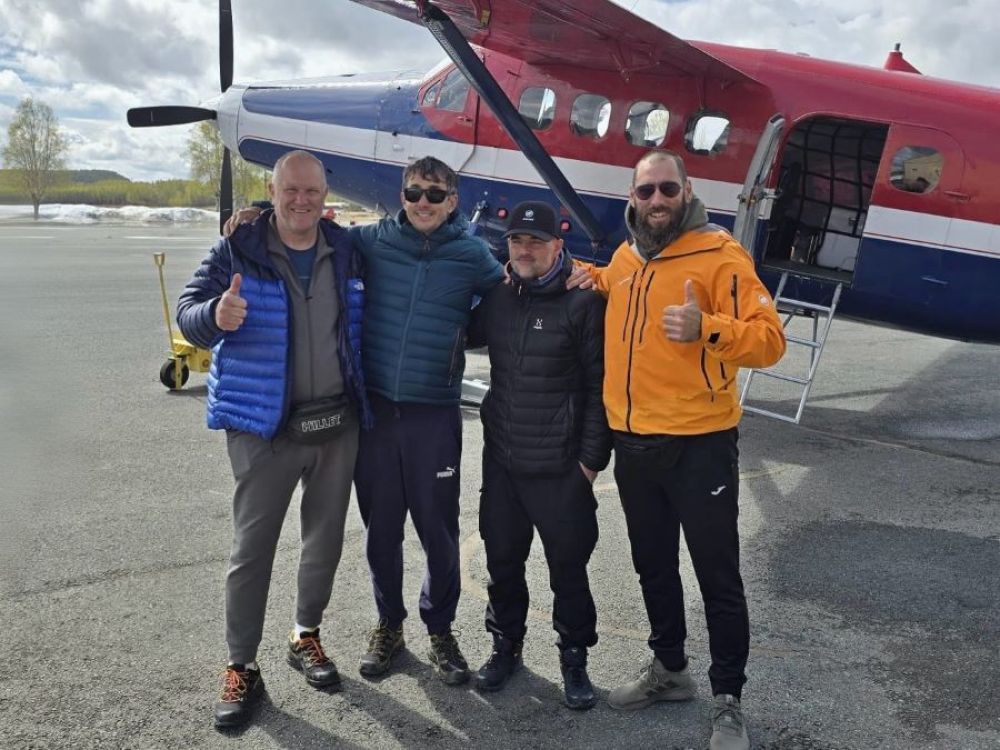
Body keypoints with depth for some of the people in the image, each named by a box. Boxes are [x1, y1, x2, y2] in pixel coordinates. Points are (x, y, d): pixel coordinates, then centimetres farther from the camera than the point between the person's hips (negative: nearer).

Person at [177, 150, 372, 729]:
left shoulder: (346, 251, 4)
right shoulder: (238, 251, -6)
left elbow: (363, 324, 17)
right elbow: (188, 311, -13)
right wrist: (216, 316, -35)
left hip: (338, 422, 4)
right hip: (265, 426, -4)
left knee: (326, 538, 15)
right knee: (252, 547, 1)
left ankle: (307, 636, 35)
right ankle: (241, 668, 15)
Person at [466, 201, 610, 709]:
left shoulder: (583, 303, -9)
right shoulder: (496, 299, 6)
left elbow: (599, 386, -9)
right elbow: (462, 335, 24)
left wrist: (591, 458, -10)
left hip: (561, 468, -5)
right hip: (501, 460, 5)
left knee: (568, 567, 5)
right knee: (502, 561, 15)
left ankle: (574, 658, 25)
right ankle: (506, 645, 35)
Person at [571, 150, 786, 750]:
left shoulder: (720, 255, -12)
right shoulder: (625, 257, 8)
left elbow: (770, 338, -17)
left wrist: (707, 328, -34)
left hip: (699, 446, -6)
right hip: (633, 443, 7)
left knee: (718, 576, 4)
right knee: (653, 565, 19)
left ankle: (728, 702, 19)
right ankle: (669, 669, 39)